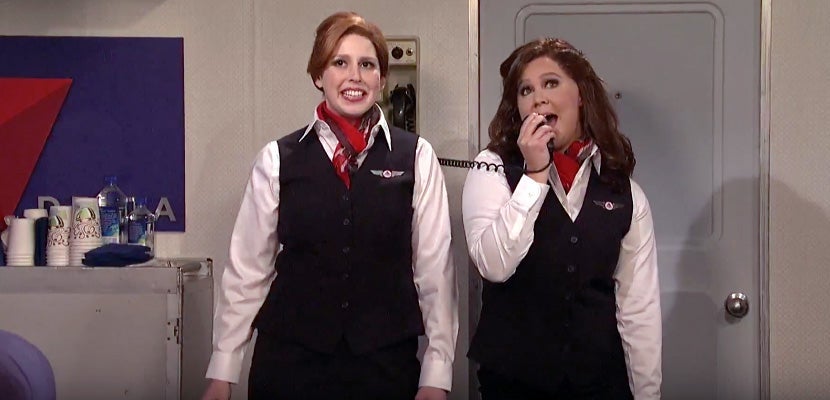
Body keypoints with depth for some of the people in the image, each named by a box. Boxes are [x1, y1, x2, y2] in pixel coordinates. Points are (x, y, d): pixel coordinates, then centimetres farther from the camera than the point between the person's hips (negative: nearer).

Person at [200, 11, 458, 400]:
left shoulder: (416, 157, -1)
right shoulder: (278, 159, 0)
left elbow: (434, 268, -1)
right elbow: (248, 267, 1)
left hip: (387, 363, 0)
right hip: (288, 362, 0)